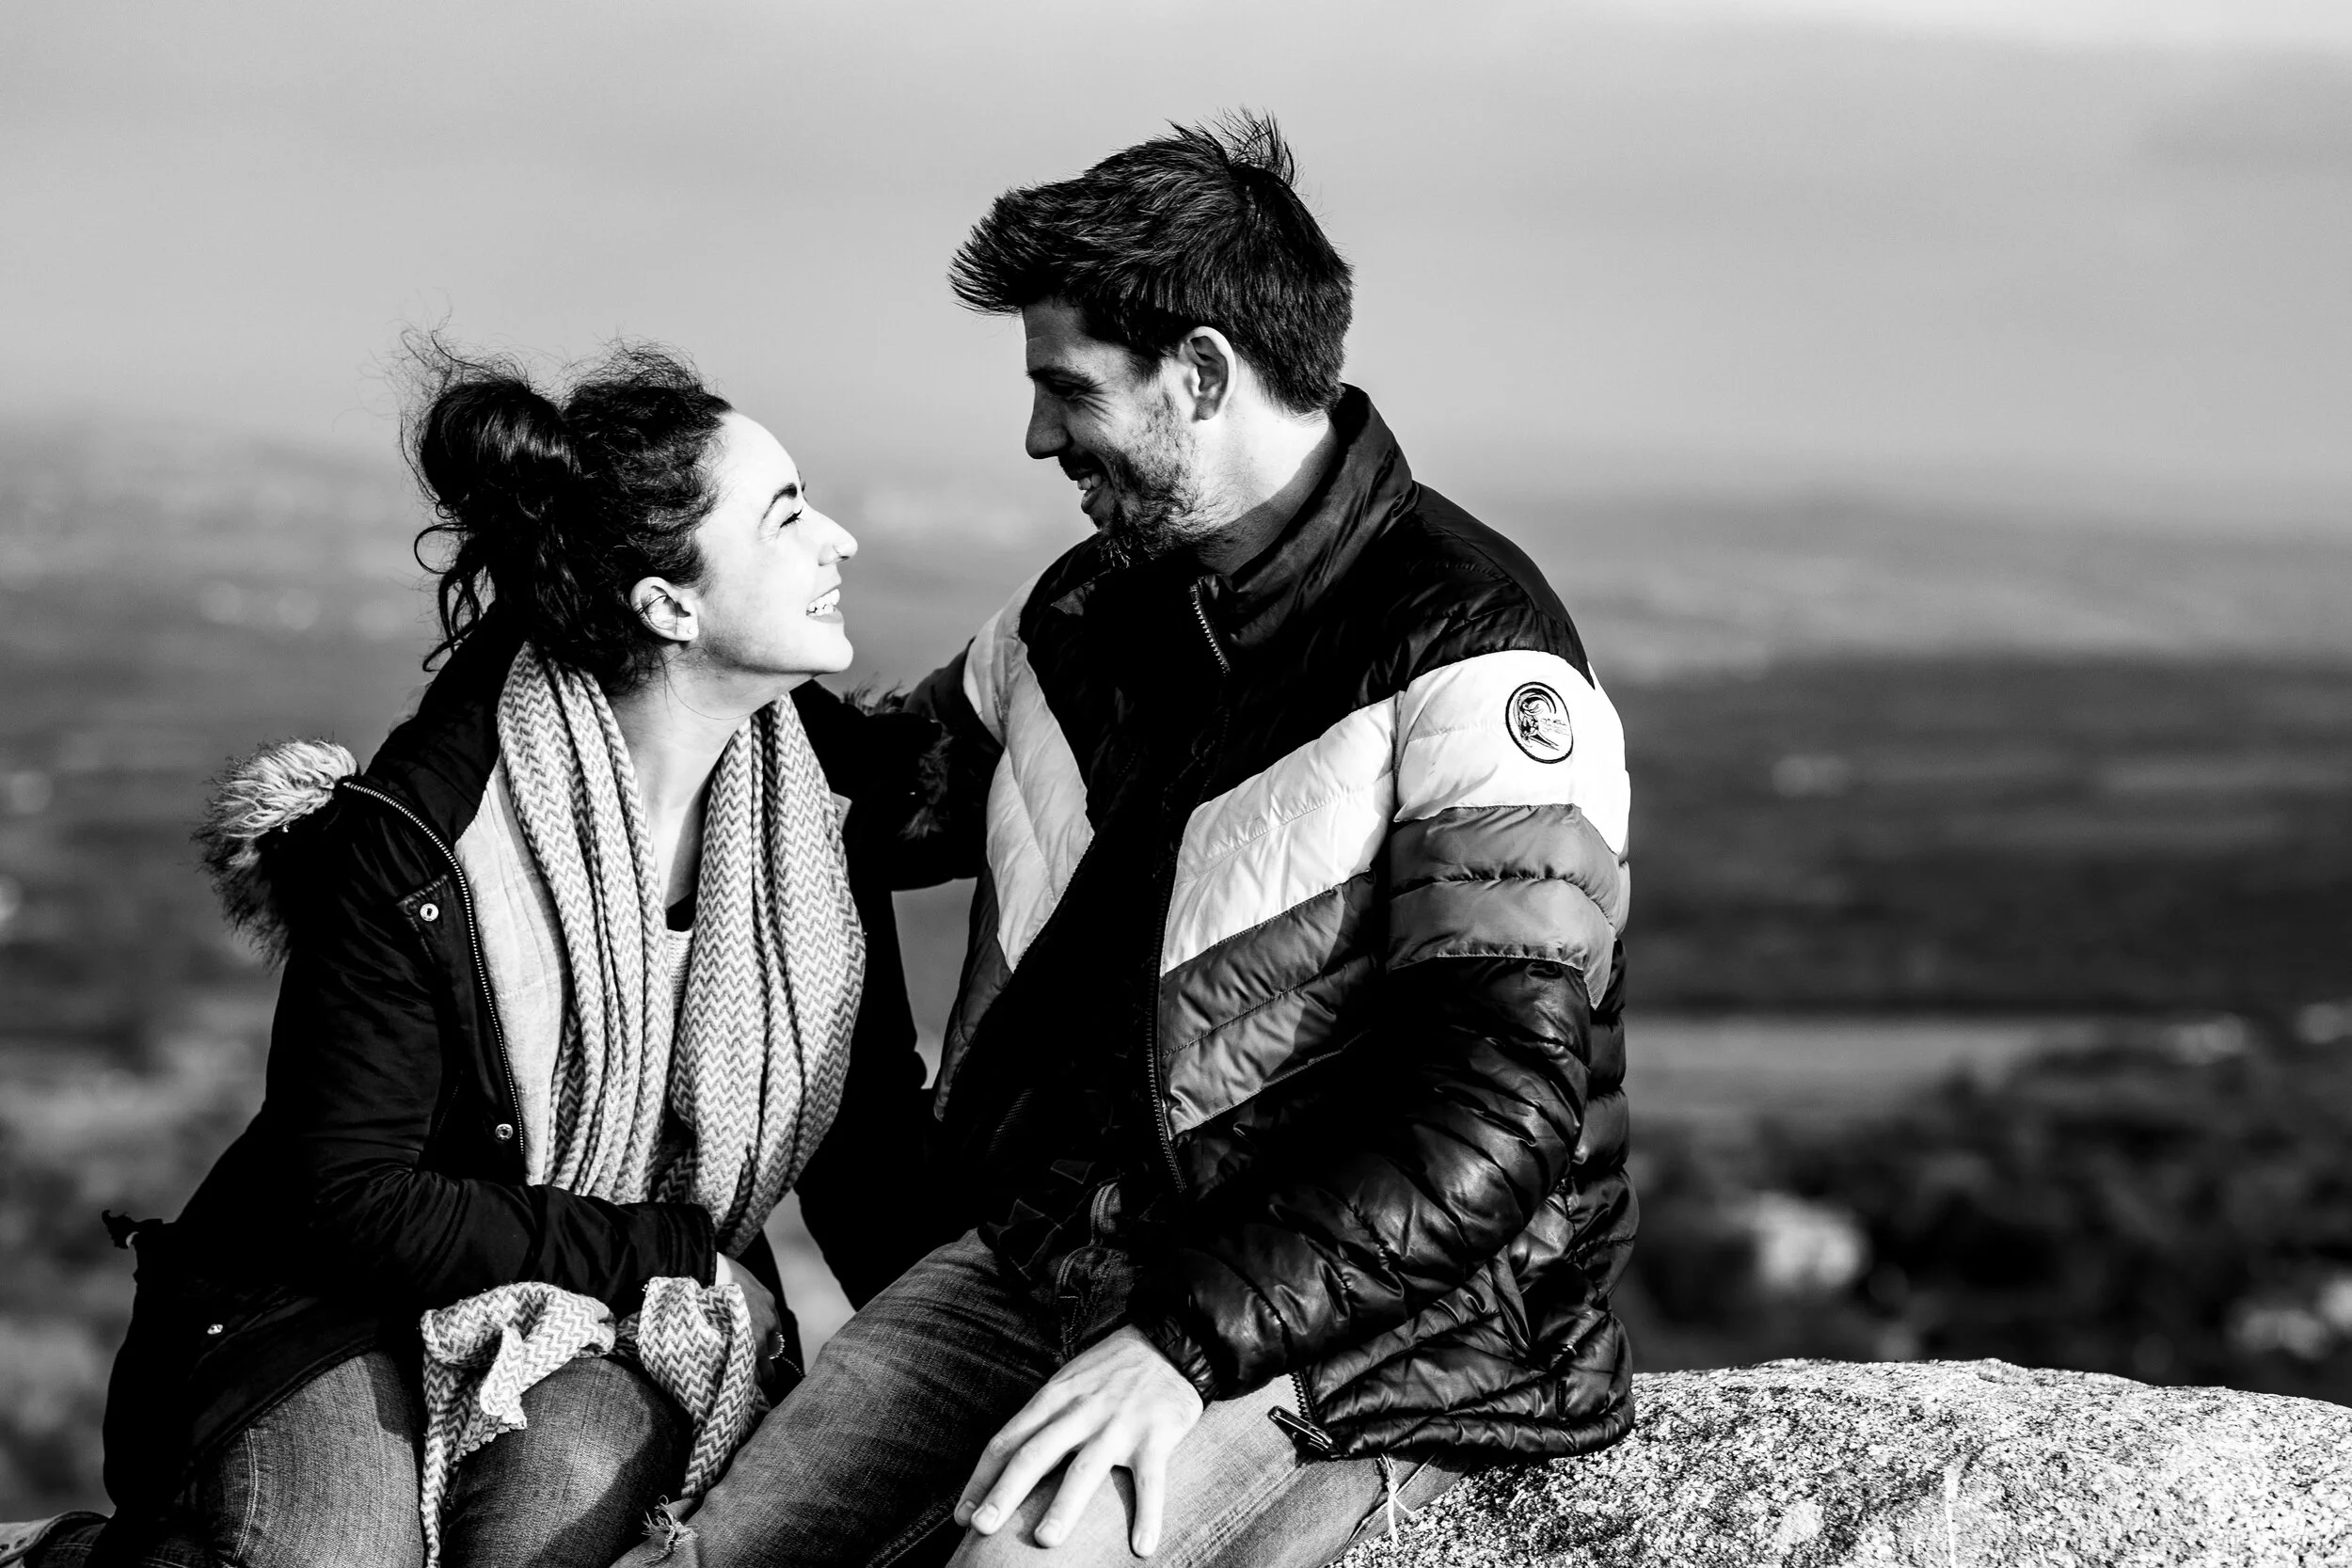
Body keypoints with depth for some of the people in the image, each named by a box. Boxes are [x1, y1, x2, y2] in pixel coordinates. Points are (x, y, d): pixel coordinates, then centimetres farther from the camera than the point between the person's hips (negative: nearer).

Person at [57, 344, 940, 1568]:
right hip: (362, 1291, -3)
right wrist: (670, 1247, -16)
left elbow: (866, 1123, 6)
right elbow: (353, 1199, -14)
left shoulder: (823, 778, -4)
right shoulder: (413, 840, -19)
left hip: (645, 1322, 4)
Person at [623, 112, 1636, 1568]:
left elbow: (1495, 1114, -22)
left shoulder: (1470, 664, -14)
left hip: (1359, 1323, -7)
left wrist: (1186, 1340, -30)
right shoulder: (1083, 615, 11)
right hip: (1052, 1256, 7)